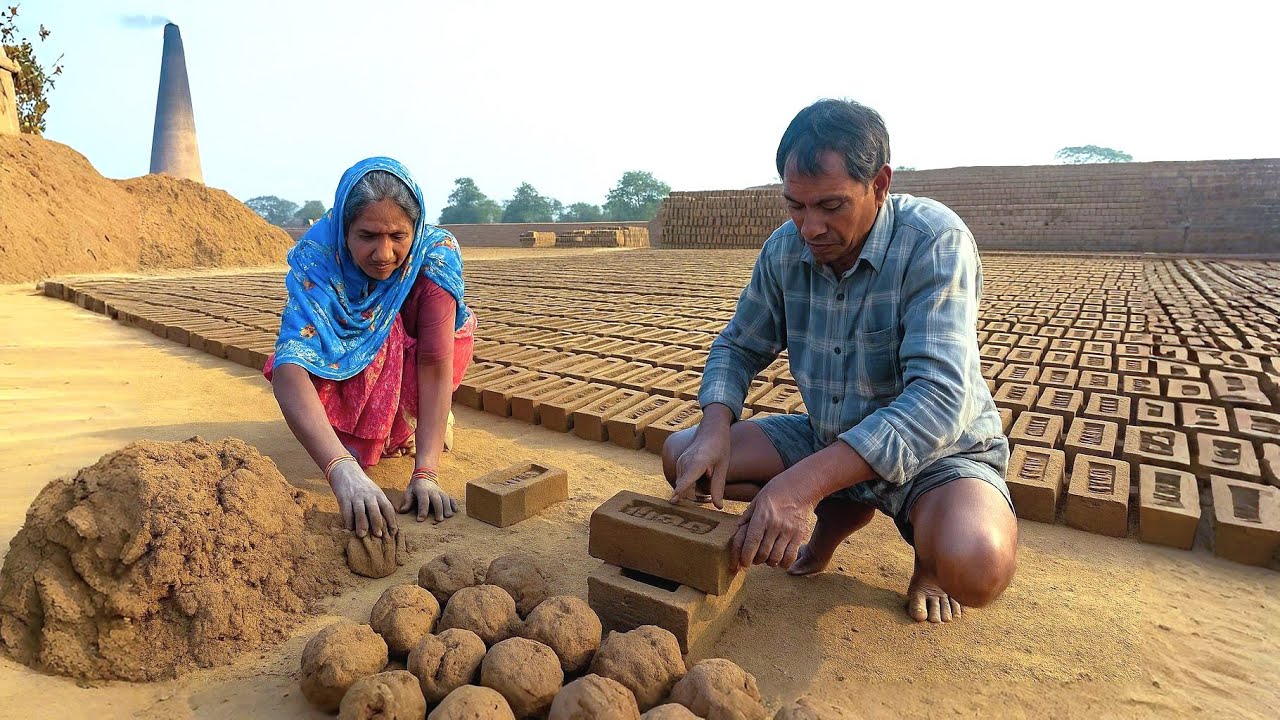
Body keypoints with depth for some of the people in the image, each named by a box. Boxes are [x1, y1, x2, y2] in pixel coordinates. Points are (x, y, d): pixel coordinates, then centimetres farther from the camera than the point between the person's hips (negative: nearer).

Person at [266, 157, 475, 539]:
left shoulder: (437, 253, -34)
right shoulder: (317, 254, -34)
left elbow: (436, 364, -39)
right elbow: (287, 367, -47)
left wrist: (426, 472, -48)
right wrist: (341, 469, -62)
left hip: (410, 355, 0)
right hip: (350, 357, 1)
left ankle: (406, 424, -4)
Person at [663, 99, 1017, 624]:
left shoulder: (936, 241, -24)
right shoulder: (784, 249, -7)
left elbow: (940, 398, -34)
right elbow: (738, 346, 2)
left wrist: (807, 480, -44)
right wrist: (715, 427, -20)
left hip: (936, 449, -5)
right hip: (826, 441, 5)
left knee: (975, 564, -37)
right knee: (683, 457, -7)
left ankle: (928, 555, 4)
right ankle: (843, 513, 11)